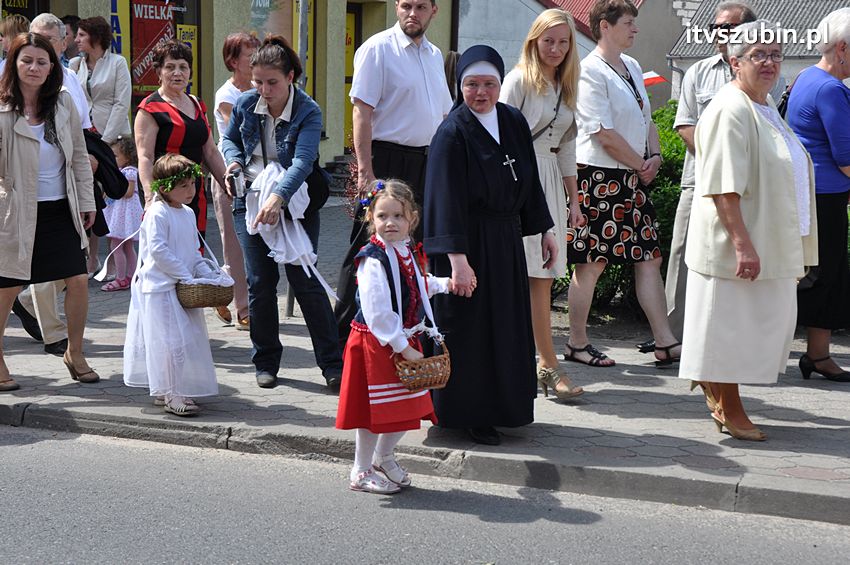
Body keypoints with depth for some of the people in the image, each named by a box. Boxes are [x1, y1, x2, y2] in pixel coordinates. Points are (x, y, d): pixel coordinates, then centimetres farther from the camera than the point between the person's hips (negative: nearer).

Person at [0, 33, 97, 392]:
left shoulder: (63, 103, 2)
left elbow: (79, 156, 9)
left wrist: (87, 201, 9)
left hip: (60, 209, 4)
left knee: (78, 280, 1)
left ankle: (74, 353, 20)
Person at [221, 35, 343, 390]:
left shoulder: (308, 112, -15)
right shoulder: (245, 104, -2)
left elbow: (303, 161, -29)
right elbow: (230, 139, 19)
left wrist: (279, 198, -44)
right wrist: (233, 160, -5)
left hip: (295, 202, -3)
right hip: (251, 199, 4)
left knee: (305, 281, -5)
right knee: (260, 282, 4)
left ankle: (332, 363, 1)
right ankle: (266, 361, 17)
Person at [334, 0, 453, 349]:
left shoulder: (434, 55, 14)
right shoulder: (378, 49, -8)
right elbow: (362, 112, -14)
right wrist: (365, 172, -21)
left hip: (427, 164, 7)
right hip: (388, 160, -7)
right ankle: (343, 338, 4)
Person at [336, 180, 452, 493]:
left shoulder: (407, 251, 5)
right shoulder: (373, 260, -22)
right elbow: (378, 314, -25)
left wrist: (444, 284, 14)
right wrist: (403, 348, -22)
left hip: (404, 340, 8)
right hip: (376, 343, -8)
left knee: (407, 409, 15)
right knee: (374, 412, 3)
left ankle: (383, 457, 37)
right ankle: (361, 472, 20)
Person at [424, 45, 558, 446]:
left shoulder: (514, 122, 6)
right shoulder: (452, 133, -14)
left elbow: (529, 182, 15)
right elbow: (447, 200, -20)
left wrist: (545, 231, 14)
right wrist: (457, 259, -26)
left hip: (507, 240, 7)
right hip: (468, 243, -7)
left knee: (506, 326, 13)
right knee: (469, 329, 0)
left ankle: (500, 406, 27)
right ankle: (469, 415, 11)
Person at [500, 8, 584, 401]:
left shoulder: (566, 87, 17)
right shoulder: (520, 79, -4)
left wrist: (574, 200, 17)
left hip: (550, 181, 7)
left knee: (543, 276, 2)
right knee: (536, 277, -8)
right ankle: (549, 366, -5)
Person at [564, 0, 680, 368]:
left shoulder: (632, 67, 15)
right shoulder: (590, 71, -12)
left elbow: (646, 119, 21)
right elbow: (604, 133, -17)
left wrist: (655, 156, 2)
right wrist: (641, 165, -8)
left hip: (634, 178, 9)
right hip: (600, 176, -9)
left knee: (649, 258, 6)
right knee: (592, 262, -2)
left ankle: (665, 343, 8)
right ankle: (577, 344, 9)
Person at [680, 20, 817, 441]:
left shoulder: (766, 107, 15)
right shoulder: (731, 110, -17)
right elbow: (723, 186, -23)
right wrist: (742, 244, -27)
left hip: (771, 243, 10)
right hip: (735, 244, -10)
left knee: (769, 321, 14)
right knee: (730, 323, 0)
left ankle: (714, 381, 31)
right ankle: (728, 407, 13)